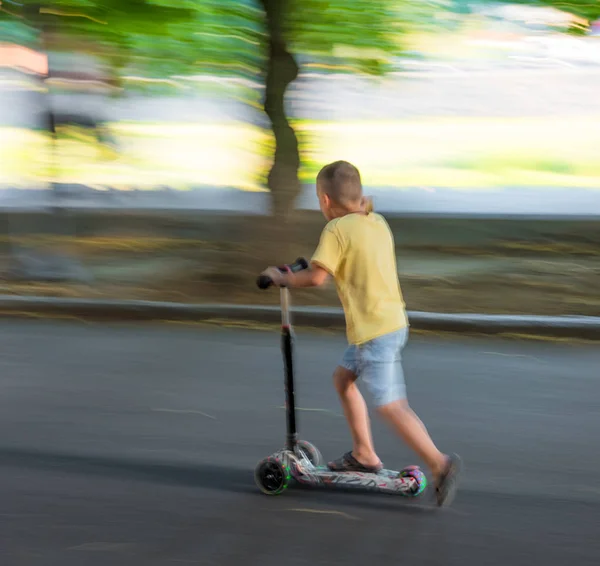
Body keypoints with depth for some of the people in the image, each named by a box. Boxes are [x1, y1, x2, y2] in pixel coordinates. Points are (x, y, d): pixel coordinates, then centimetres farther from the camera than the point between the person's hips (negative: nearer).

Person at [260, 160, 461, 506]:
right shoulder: (378, 222, 11)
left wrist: (281, 278, -2)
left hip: (375, 332, -9)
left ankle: (440, 464, -14)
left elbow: (316, 277, -18)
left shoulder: (337, 229, -13)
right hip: (394, 321, 9)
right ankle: (364, 455, 27)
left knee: (391, 405, -9)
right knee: (343, 377, 23)